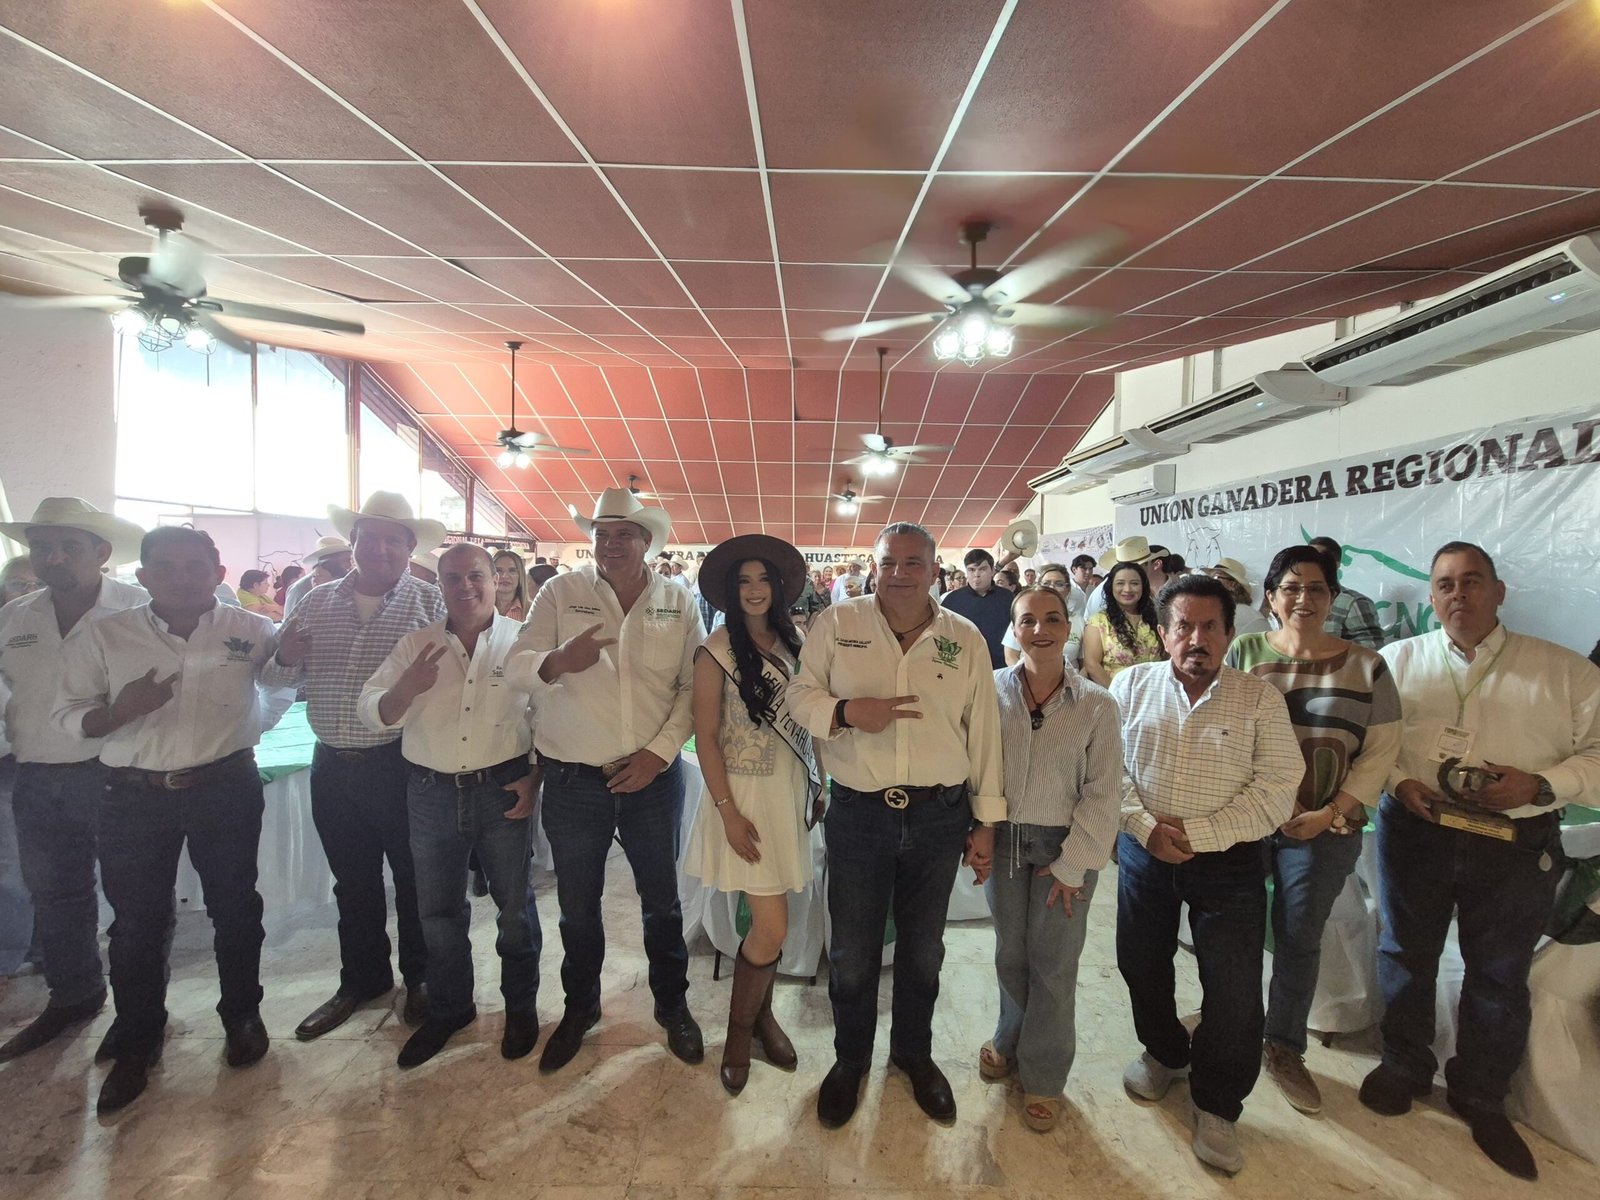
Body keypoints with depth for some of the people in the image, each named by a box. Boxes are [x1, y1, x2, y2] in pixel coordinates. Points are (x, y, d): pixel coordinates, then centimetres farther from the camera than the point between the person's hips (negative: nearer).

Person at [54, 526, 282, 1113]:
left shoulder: (251, 631, -6)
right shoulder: (104, 635, -4)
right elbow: (68, 713, -1)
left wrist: (252, 729, 1)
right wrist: (120, 711, -21)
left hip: (227, 789, 0)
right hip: (134, 796, 1)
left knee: (235, 909, 13)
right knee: (136, 922, 11)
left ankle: (242, 1015, 34)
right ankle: (136, 1044, 31)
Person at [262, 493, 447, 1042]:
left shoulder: (430, 601, -6)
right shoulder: (317, 603, 7)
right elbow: (276, 677, 14)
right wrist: (285, 659, -8)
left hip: (401, 765, -4)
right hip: (333, 767, 4)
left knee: (413, 878, 11)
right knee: (352, 882, 19)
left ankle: (420, 977, 32)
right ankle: (362, 979, 39)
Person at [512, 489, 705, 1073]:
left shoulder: (678, 601, 0)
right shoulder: (560, 593, -2)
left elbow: (693, 686, -1)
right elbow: (517, 668, -8)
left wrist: (659, 752, -11)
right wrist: (556, 662, -31)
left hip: (653, 777, 1)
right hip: (572, 779, 0)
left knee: (662, 898, 14)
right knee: (577, 904, 15)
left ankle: (672, 1004, 36)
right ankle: (580, 1007, 39)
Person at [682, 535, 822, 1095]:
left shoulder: (792, 642, 5)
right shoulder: (717, 651, -10)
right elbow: (706, 738, -11)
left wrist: (818, 783, 6)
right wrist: (728, 812, -14)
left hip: (792, 790, 5)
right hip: (746, 793, -5)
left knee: (770, 919, 15)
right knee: (772, 927, -2)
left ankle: (762, 1012, 38)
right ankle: (739, 1027, 24)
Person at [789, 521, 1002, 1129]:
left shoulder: (966, 639, 1)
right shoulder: (837, 624, -3)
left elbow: (984, 733, 4)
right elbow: (800, 692, 1)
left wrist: (986, 821, 5)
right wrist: (847, 711, -20)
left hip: (939, 817, 2)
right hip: (858, 815, -1)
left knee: (923, 951, 19)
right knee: (852, 954, 13)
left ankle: (914, 1053, 45)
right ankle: (850, 1059, 40)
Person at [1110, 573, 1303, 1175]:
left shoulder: (1260, 699, -6)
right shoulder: (1132, 686, -2)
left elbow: (1278, 790, -12)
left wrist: (1198, 835, -17)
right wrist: (1146, 826, -15)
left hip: (1228, 862, -2)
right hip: (1143, 852, 2)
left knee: (1235, 990, 2)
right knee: (1141, 964, 17)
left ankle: (1216, 1106, 26)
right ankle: (1164, 1053, 45)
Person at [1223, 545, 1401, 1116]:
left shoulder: (1365, 666, 1)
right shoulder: (1244, 651, -2)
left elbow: (1382, 749, 0)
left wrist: (1334, 813, -8)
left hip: (1324, 829, 1)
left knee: (1300, 939, 11)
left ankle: (1284, 1048, 30)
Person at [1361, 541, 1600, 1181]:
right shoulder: (1398, 660, 2)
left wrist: (1541, 784, -17)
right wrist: (1397, 781, -14)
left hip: (1517, 844, 0)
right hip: (1414, 832, 0)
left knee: (1499, 973, 14)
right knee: (1405, 953, 15)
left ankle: (1481, 1098, 35)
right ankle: (1403, 1065, 37)